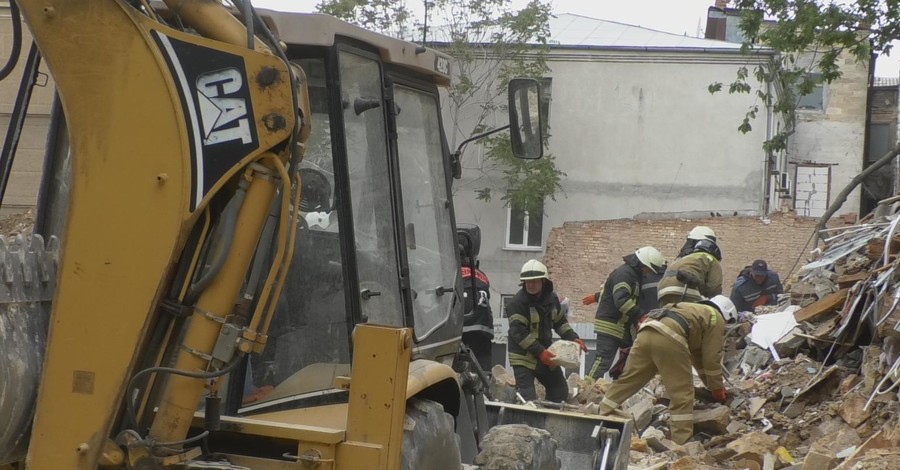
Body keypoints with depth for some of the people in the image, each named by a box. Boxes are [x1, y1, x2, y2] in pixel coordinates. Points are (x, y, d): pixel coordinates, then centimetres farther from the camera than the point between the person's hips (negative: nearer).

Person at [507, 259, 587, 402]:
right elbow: (518, 333, -21)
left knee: (560, 391, 15)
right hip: (523, 356, -7)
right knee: (527, 397, -14)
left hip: (546, 354, 7)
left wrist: (573, 338, 3)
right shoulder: (518, 302, -17)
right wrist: (539, 351, -26)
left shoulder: (552, 298, 5)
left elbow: (560, 322, 18)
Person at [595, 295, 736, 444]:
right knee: (682, 393, 0)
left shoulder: (695, 310, 41)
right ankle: (682, 443, -2)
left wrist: (710, 384, 51)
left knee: (627, 381, 16)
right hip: (669, 339, -8)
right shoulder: (716, 318, 18)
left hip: (645, 334, 8)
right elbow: (711, 358, 13)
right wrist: (717, 388, 25)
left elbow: (697, 355, 46)